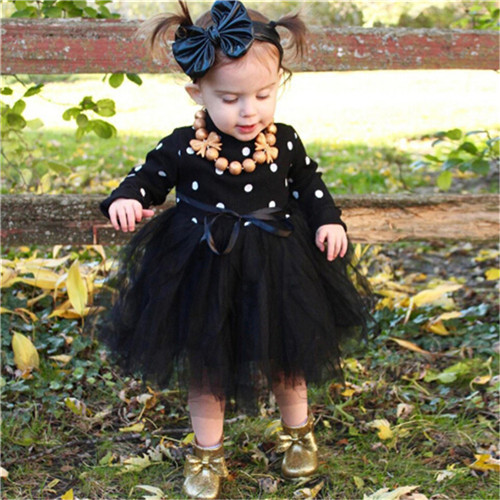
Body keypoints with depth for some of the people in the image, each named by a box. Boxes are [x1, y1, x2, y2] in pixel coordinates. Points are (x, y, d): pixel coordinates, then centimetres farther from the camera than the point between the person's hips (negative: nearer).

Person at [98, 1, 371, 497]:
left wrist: (328, 221, -5)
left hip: (276, 268, 2)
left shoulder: (285, 142, -8)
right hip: (204, 273, -1)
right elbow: (149, 176, -3)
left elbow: (309, 185, 8)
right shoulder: (184, 147, -14)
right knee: (206, 370, 12)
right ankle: (207, 454, 33)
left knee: (287, 359, 19)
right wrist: (126, 199, -23)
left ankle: (297, 432, 45)